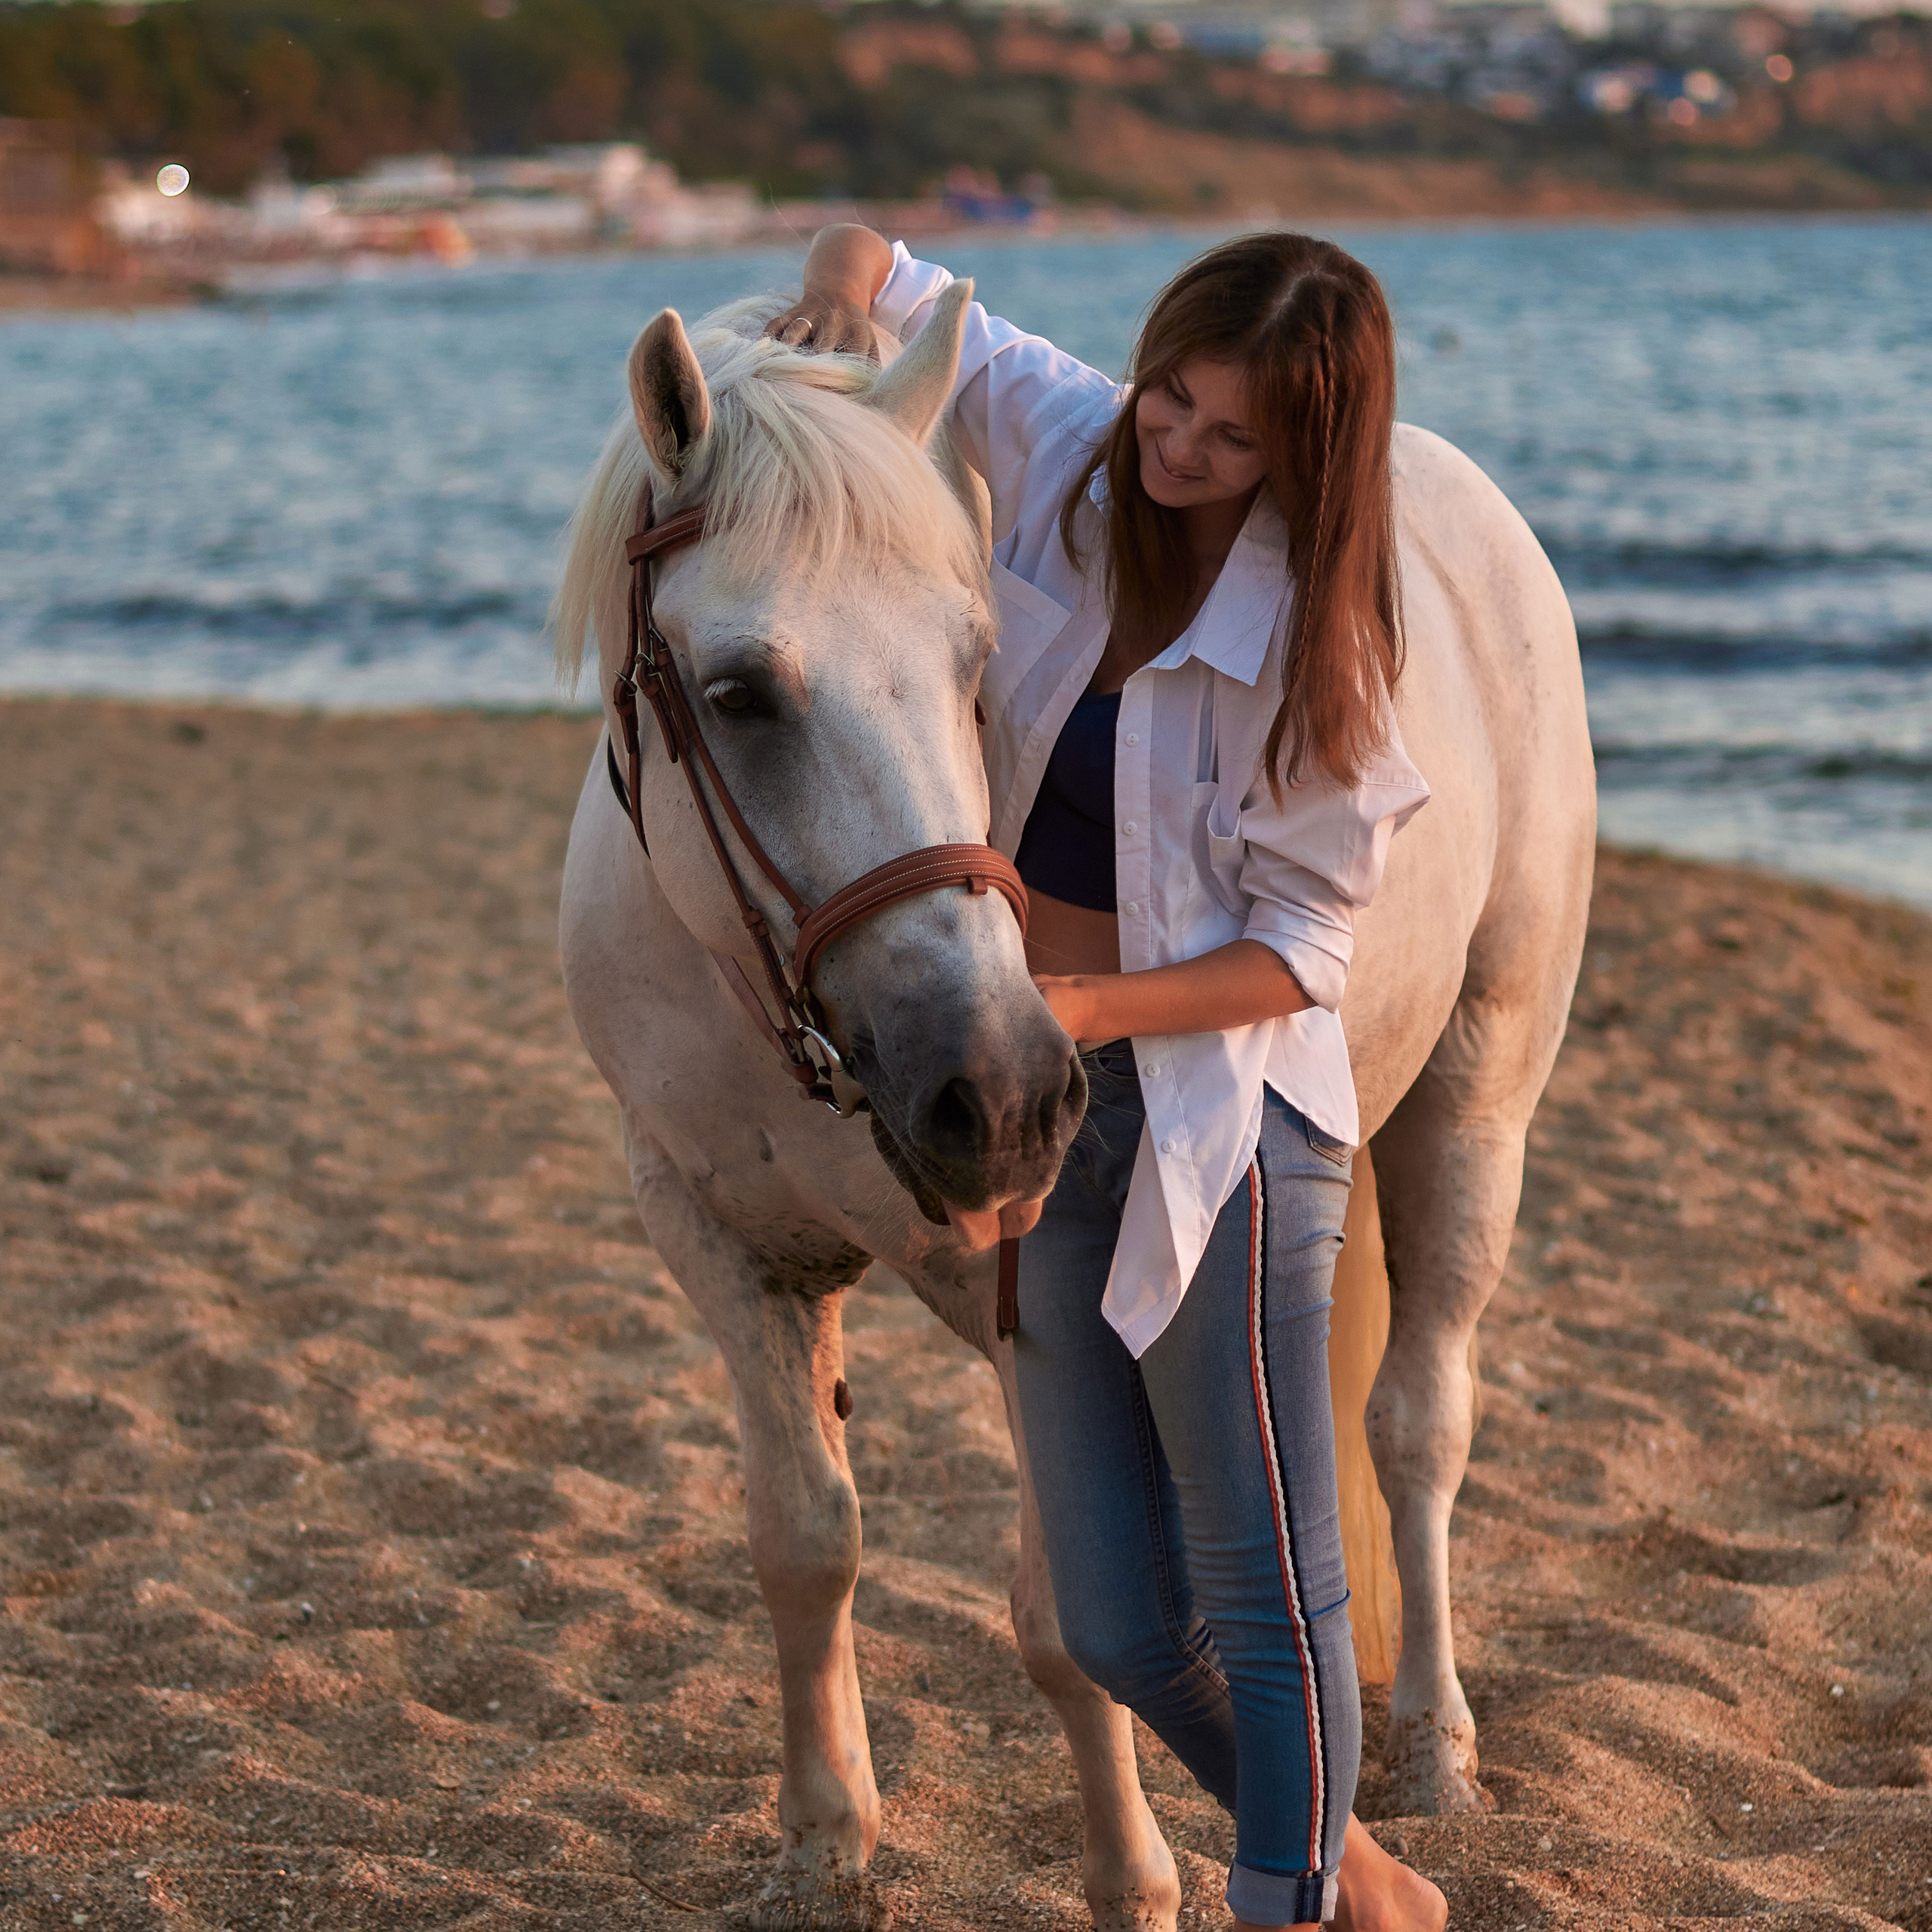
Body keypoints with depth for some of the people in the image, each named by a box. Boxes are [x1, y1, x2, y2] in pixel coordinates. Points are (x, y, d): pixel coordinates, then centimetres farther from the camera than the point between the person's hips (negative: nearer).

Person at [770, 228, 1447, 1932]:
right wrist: (848, 293, -13)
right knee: (1121, 1628, 10)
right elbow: (873, 266, 10)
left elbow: (1299, 951, -12)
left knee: (1265, 1600, -3)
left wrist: (1097, 1005, -26)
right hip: (1042, 1108, 6)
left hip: (1223, 1106, -6)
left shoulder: (1313, 642, -14)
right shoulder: (1061, 442, -2)